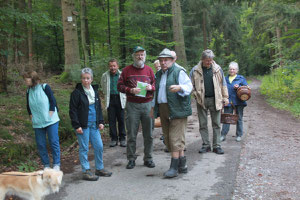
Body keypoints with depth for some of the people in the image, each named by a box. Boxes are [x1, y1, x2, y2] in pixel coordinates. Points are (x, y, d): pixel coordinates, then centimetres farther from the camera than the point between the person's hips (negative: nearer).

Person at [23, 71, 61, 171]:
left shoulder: (45, 87, -5)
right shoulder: (29, 91, 9)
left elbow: (52, 101, -6)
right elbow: (28, 107, 17)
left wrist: (50, 113, -11)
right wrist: (31, 116, 5)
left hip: (50, 121, -5)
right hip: (37, 123, 5)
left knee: (54, 142, -4)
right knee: (40, 144, 5)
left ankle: (56, 164, 7)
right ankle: (46, 165, 17)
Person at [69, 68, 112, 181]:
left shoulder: (94, 91, 12)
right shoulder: (76, 92, -8)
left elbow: (99, 107, 19)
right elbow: (72, 111, -9)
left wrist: (101, 121, 11)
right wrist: (76, 126, -13)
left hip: (94, 124, 6)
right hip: (83, 125, -6)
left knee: (99, 146, 8)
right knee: (84, 148, 0)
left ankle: (99, 168, 22)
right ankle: (86, 172, 9)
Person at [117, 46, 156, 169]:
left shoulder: (149, 70, 11)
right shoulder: (127, 70, 5)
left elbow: (155, 84, 15)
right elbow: (120, 86, 3)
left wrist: (151, 87, -7)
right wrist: (131, 90, -12)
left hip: (147, 104, 2)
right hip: (132, 105, -2)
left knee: (148, 134, 5)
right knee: (131, 134, 2)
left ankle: (148, 158, 15)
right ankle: (131, 159, 12)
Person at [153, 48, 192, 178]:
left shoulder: (179, 72, -3)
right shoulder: (159, 74, 20)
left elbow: (189, 86, -12)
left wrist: (179, 88, -32)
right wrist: (154, 107, 23)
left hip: (177, 109, -8)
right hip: (163, 109, 8)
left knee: (175, 138, -9)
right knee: (168, 138, 9)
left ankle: (174, 168, -5)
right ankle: (182, 165, 19)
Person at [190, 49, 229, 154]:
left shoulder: (217, 69, 4)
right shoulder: (195, 70, 0)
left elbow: (223, 84, 11)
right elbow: (191, 85, 6)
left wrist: (225, 97, 8)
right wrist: (196, 95, -4)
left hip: (215, 100, 0)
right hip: (201, 101, 0)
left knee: (216, 124, 3)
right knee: (203, 124, 5)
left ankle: (217, 145, 10)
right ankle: (206, 145, 16)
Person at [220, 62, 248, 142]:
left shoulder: (241, 78, 5)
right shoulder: (225, 79, 13)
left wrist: (239, 87, -14)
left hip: (238, 102, -1)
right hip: (228, 102, 2)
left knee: (239, 119, 7)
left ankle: (239, 135, 17)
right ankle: (223, 135, 5)